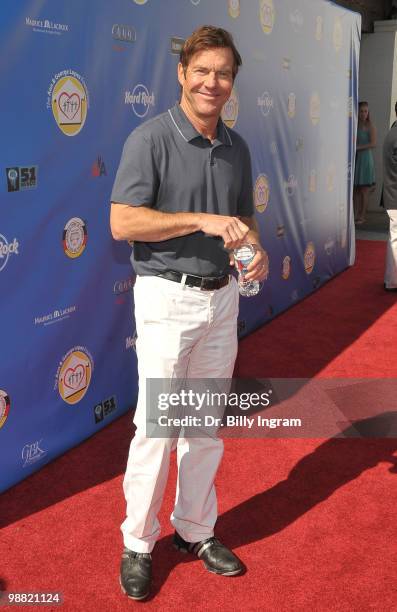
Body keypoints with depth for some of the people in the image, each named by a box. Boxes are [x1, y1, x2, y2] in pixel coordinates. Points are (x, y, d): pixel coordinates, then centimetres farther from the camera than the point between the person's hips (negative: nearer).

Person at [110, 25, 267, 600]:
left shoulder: (236, 146, 8)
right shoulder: (150, 138, -11)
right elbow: (122, 223, -18)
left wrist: (255, 249, -3)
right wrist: (203, 220, -25)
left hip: (223, 296, 6)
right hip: (168, 298, -6)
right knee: (156, 424, -1)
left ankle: (195, 529, 30)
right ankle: (138, 542, 17)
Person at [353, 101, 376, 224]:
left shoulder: (370, 126, -6)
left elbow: (373, 143, -13)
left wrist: (358, 147, -15)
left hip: (365, 159, -4)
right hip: (354, 159, 4)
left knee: (364, 190, 0)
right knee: (355, 189, 7)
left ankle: (362, 216, 6)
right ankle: (355, 215, 14)